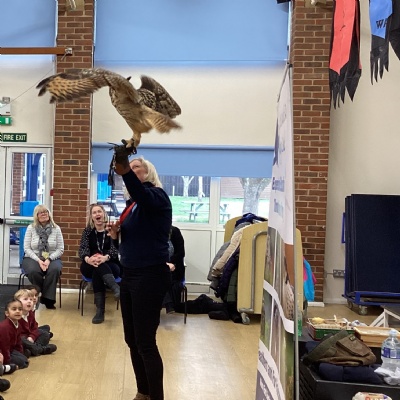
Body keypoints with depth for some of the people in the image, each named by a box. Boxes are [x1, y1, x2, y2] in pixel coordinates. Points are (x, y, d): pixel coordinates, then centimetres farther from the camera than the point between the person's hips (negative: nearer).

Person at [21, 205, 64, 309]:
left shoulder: (56, 229, 2)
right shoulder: (30, 228, 2)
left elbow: (60, 249, -1)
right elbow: (27, 248, -3)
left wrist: (49, 259, -17)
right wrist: (38, 260, -18)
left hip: (51, 259, 0)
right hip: (33, 258, 0)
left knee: (54, 270, -34)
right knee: (33, 271, -35)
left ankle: (48, 299, -18)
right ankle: (37, 297, -10)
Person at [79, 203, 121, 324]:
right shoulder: (87, 231, 8)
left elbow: (115, 249, -12)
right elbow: (82, 249, -6)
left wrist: (105, 258, -36)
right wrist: (88, 259, -31)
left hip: (110, 266, -1)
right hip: (90, 267, 1)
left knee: (97, 272, -36)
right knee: (97, 266, -36)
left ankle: (100, 310, -44)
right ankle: (116, 288, -60)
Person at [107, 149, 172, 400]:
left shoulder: (157, 196, -11)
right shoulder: (133, 204, 13)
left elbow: (141, 193, -36)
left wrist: (124, 169, -53)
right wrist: (116, 233, 1)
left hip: (150, 275, -9)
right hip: (129, 274, 9)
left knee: (145, 342, -4)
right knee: (132, 340, 15)